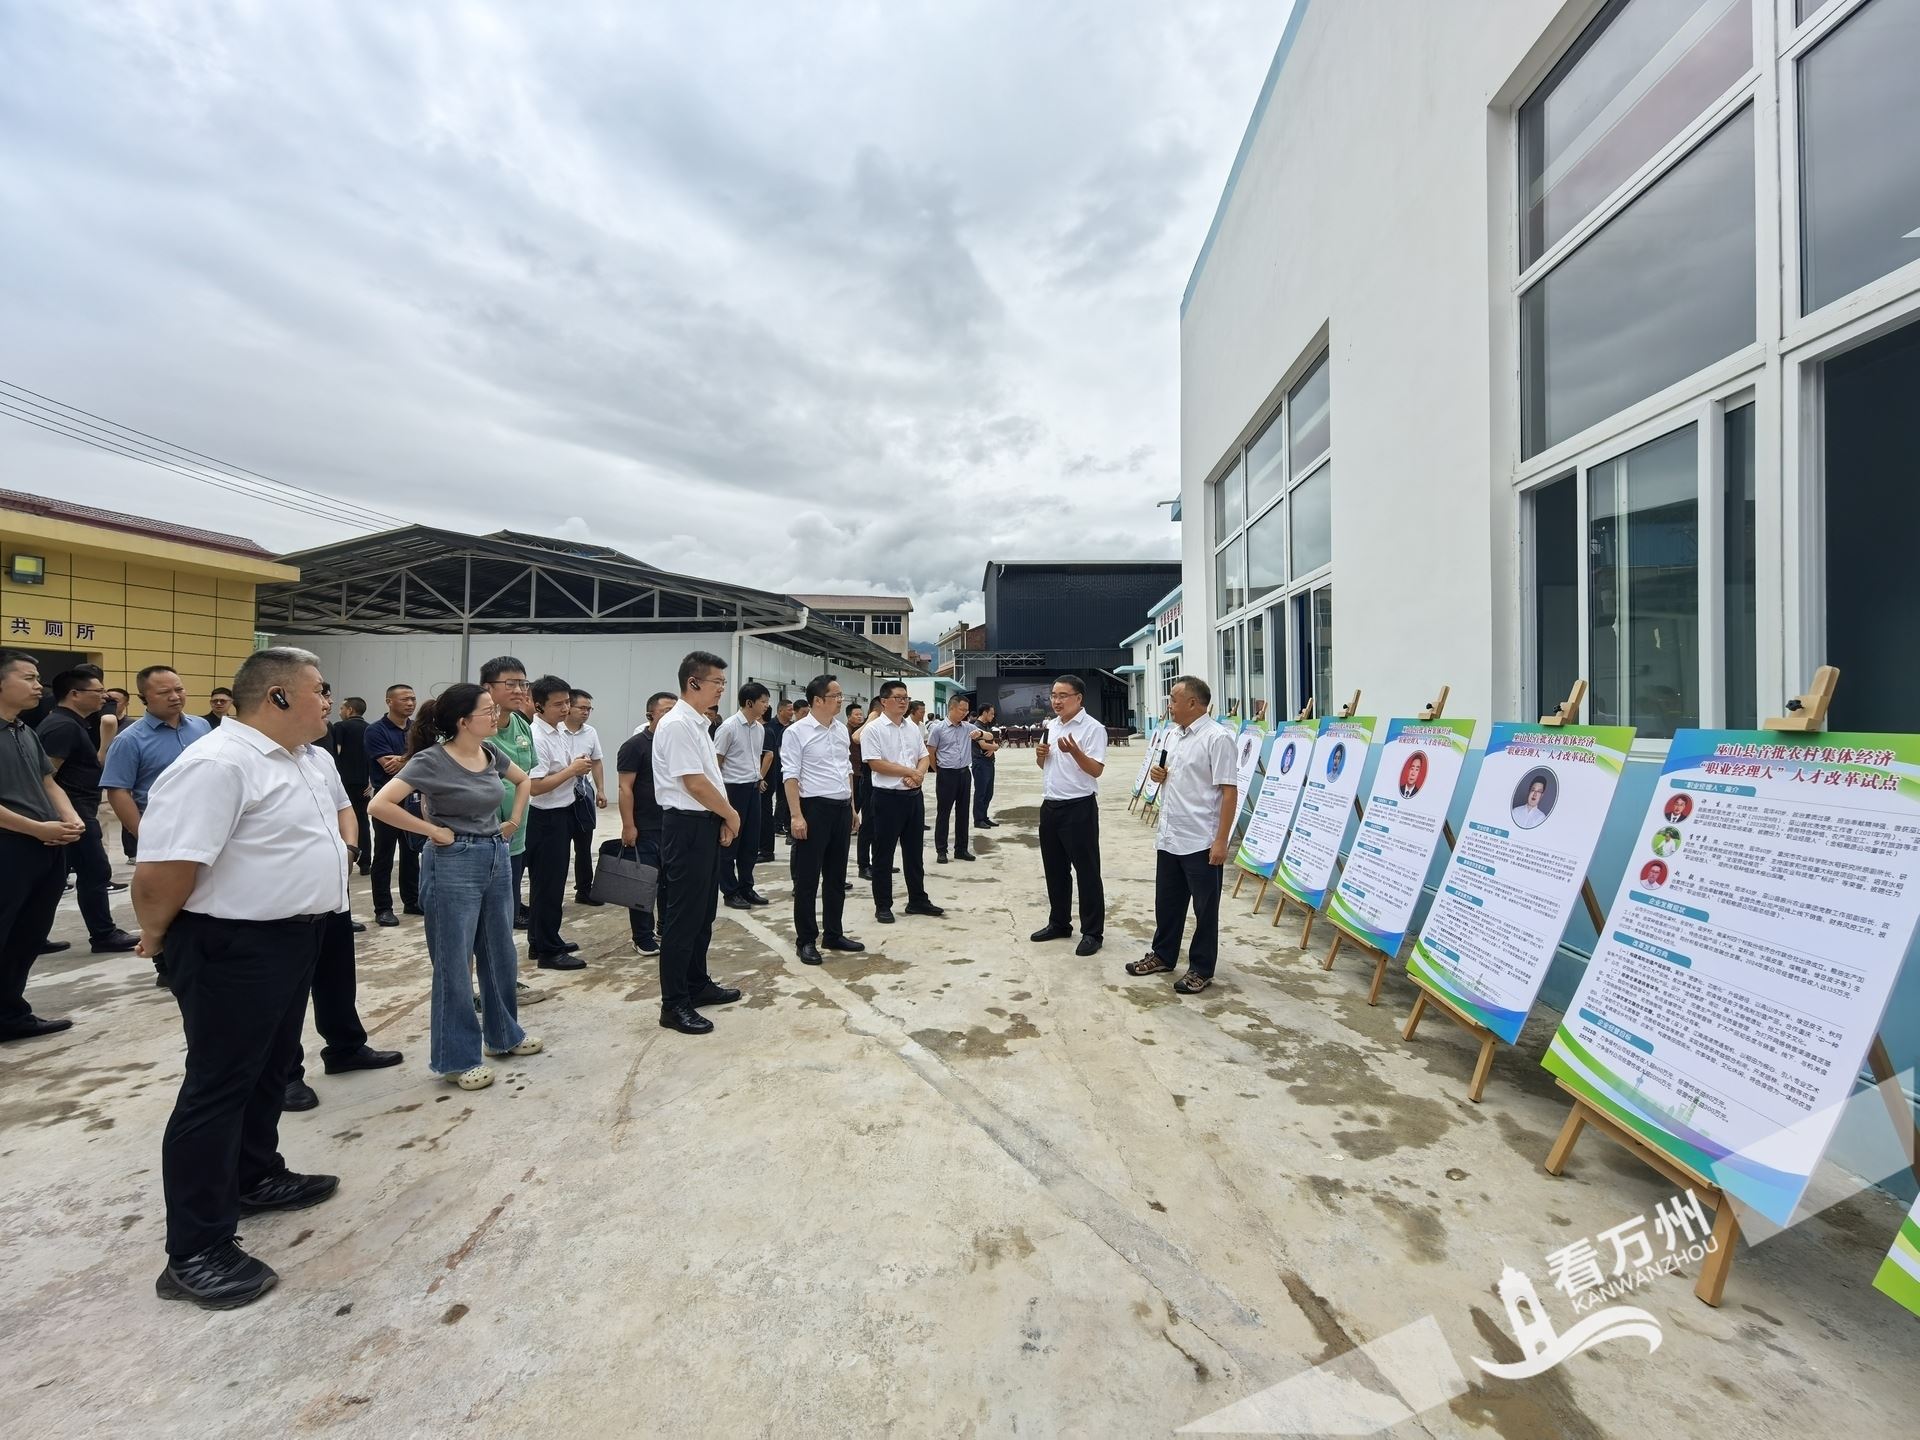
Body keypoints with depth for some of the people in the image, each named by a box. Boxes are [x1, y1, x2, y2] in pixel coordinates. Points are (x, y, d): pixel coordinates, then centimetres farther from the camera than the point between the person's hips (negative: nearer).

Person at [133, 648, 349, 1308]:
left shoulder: (311, 759, 7)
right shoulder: (218, 764, -23)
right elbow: (163, 868, -23)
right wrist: (158, 936, -9)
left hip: (293, 938, 9)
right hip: (234, 949, -9)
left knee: (271, 1069, 22)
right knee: (219, 1087, 2)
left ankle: (256, 1178, 41)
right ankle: (195, 1253, 15)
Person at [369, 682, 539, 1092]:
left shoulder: (491, 752, 3)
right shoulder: (432, 760, -15)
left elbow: (524, 781, 21)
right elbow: (379, 805, -21)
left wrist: (514, 820, 11)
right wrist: (432, 830, -16)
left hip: (497, 858, 7)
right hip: (454, 864, -7)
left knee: (500, 953, 16)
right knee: (454, 963, 4)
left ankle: (504, 1034, 34)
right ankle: (457, 1058, 18)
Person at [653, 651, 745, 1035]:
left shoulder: (697, 723, 13)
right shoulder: (678, 724, -17)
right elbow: (694, 782, -21)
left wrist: (724, 819, 7)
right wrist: (731, 814, -8)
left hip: (706, 825, 10)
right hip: (687, 826, -10)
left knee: (703, 911, 18)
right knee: (683, 916, -1)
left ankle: (697, 984, 32)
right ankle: (674, 1004, 10)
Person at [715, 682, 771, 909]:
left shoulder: (760, 728, 7)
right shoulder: (729, 726, -13)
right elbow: (716, 761, -11)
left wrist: (760, 778, 13)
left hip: (753, 788, 7)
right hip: (733, 788, -7)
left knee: (751, 843, 12)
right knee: (730, 843, 4)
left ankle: (746, 888, 24)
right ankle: (731, 892, 13)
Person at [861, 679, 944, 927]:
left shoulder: (912, 727, 11)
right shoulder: (873, 729, -10)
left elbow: (925, 757, 11)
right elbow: (875, 763, -17)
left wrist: (918, 774, -11)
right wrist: (909, 772, -14)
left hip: (914, 795, 6)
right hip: (887, 797, -6)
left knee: (914, 851, 14)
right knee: (884, 854, 4)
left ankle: (918, 900, 26)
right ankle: (883, 905, 15)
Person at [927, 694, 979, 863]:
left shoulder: (968, 727, 5)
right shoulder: (938, 728, -7)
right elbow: (930, 753, -1)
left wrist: (980, 733, -11)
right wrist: (940, 770, 5)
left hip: (965, 773, 5)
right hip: (947, 774, -5)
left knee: (962, 813, 10)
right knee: (943, 813, 3)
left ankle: (961, 849, 20)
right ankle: (941, 850, 11)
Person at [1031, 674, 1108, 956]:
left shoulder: (1093, 728, -11)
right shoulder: (1050, 726, 11)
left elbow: (1096, 770, -18)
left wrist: (1074, 751, -32)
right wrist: (1040, 755, -2)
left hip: (1079, 807, -7)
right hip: (1050, 805, 8)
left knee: (1086, 871, 2)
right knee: (1055, 869, 16)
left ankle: (1092, 932, 13)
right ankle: (1059, 923, 30)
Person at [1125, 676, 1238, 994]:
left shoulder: (1217, 738, -16)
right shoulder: (1175, 735, 10)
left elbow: (1229, 792, -19)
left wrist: (1221, 841, -21)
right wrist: (1159, 776, 2)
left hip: (1201, 842, -8)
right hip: (1169, 838, 8)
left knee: (1205, 909, 8)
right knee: (1167, 903, 19)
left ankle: (1201, 969, 21)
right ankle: (1163, 955, 34)